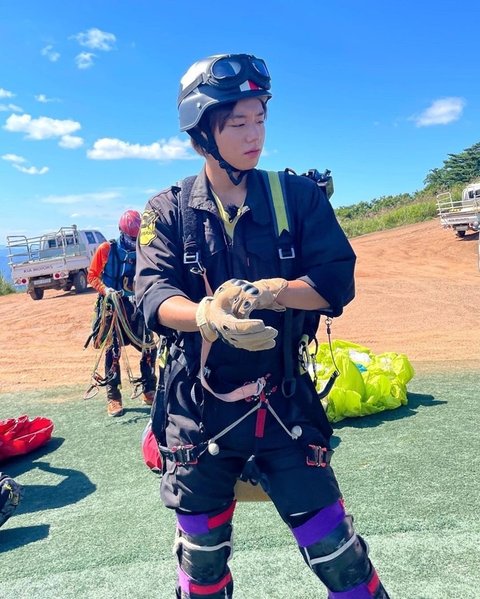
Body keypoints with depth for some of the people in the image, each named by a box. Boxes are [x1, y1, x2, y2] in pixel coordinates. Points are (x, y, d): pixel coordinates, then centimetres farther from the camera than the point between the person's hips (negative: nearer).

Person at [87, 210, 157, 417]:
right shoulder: (106, 249, -4)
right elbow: (92, 275, 0)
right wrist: (105, 290, -17)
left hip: (136, 307, 3)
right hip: (112, 306, -2)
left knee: (149, 348, 1)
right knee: (113, 351, -4)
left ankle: (149, 392, 17)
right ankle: (113, 397, 7)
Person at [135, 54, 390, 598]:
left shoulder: (299, 196, 0)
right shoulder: (169, 211, 0)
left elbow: (337, 280, -9)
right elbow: (153, 295, -14)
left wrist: (269, 291, -27)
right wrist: (207, 315, -35)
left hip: (283, 404, 0)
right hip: (196, 408, 1)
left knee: (334, 550, 4)